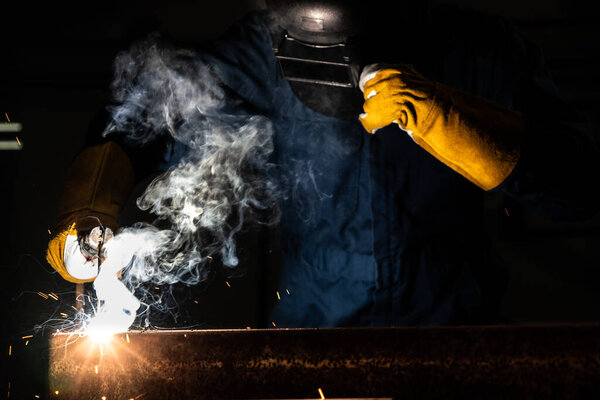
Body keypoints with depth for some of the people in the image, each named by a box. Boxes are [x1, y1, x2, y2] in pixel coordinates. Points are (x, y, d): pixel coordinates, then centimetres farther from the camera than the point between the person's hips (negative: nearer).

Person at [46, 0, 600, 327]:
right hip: (310, 323, 1)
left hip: (447, 314, -1)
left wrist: (439, 116, -35)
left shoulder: (477, 49, -16)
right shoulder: (264, 52, -13)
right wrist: (89, 212, -25)